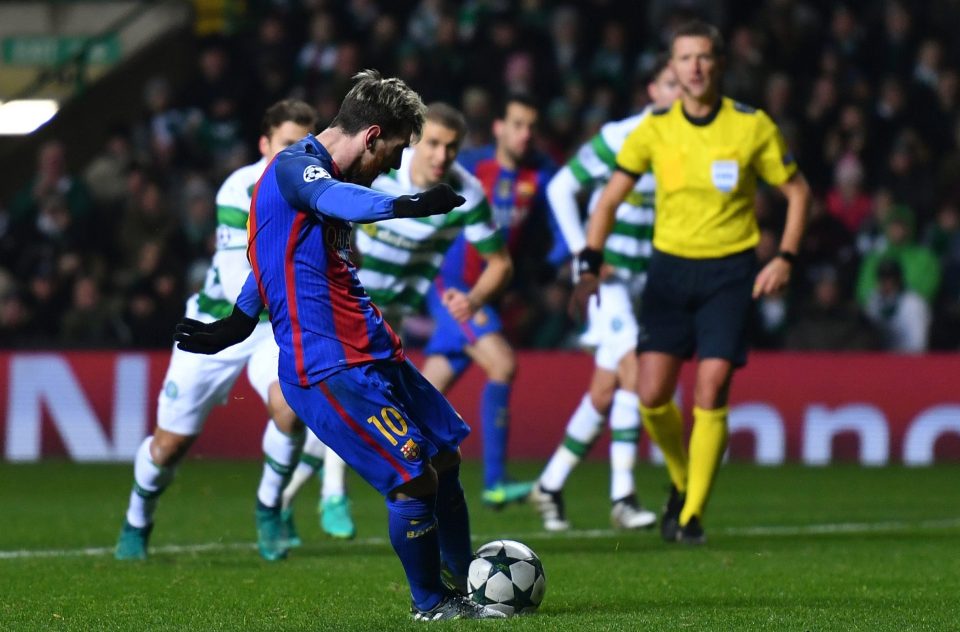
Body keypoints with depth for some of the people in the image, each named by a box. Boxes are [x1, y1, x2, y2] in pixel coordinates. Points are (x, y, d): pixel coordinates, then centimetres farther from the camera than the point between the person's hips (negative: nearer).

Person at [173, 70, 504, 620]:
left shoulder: (320, 170, 18)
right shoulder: (294, 166, -13)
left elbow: (277, 255, 31)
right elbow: (336, 199, -38)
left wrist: (239, 322, 41)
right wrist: (405, 205, -55)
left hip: (373, 356, 10)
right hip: (330, 367, -10)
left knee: (445, 456, 14)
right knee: (414, 478, -12)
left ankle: (467, 587, 29)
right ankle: (430, 603, 6)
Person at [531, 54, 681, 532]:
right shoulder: (619, 139, -10)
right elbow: (560, 188, -4)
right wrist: (583, 253, -10)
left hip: (648, 278, 6)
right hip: (608, 273, -6)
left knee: (605, 391, 6)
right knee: (632, 372, -20)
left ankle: (550, 486, 19)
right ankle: (622, 496, -20)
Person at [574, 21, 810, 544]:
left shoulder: (752, 127, -6)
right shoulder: (654, 129, -1)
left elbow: (796, 190, 5)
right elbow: (610, 199, 5)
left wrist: (785, 258, -6)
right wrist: (590, 264, -6)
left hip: (729, 271, -2)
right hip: (669, 266, 2)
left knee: (710, 392, -13)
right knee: (651, 395, -6)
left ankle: (692, 514, -3)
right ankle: (682, 481, 22)